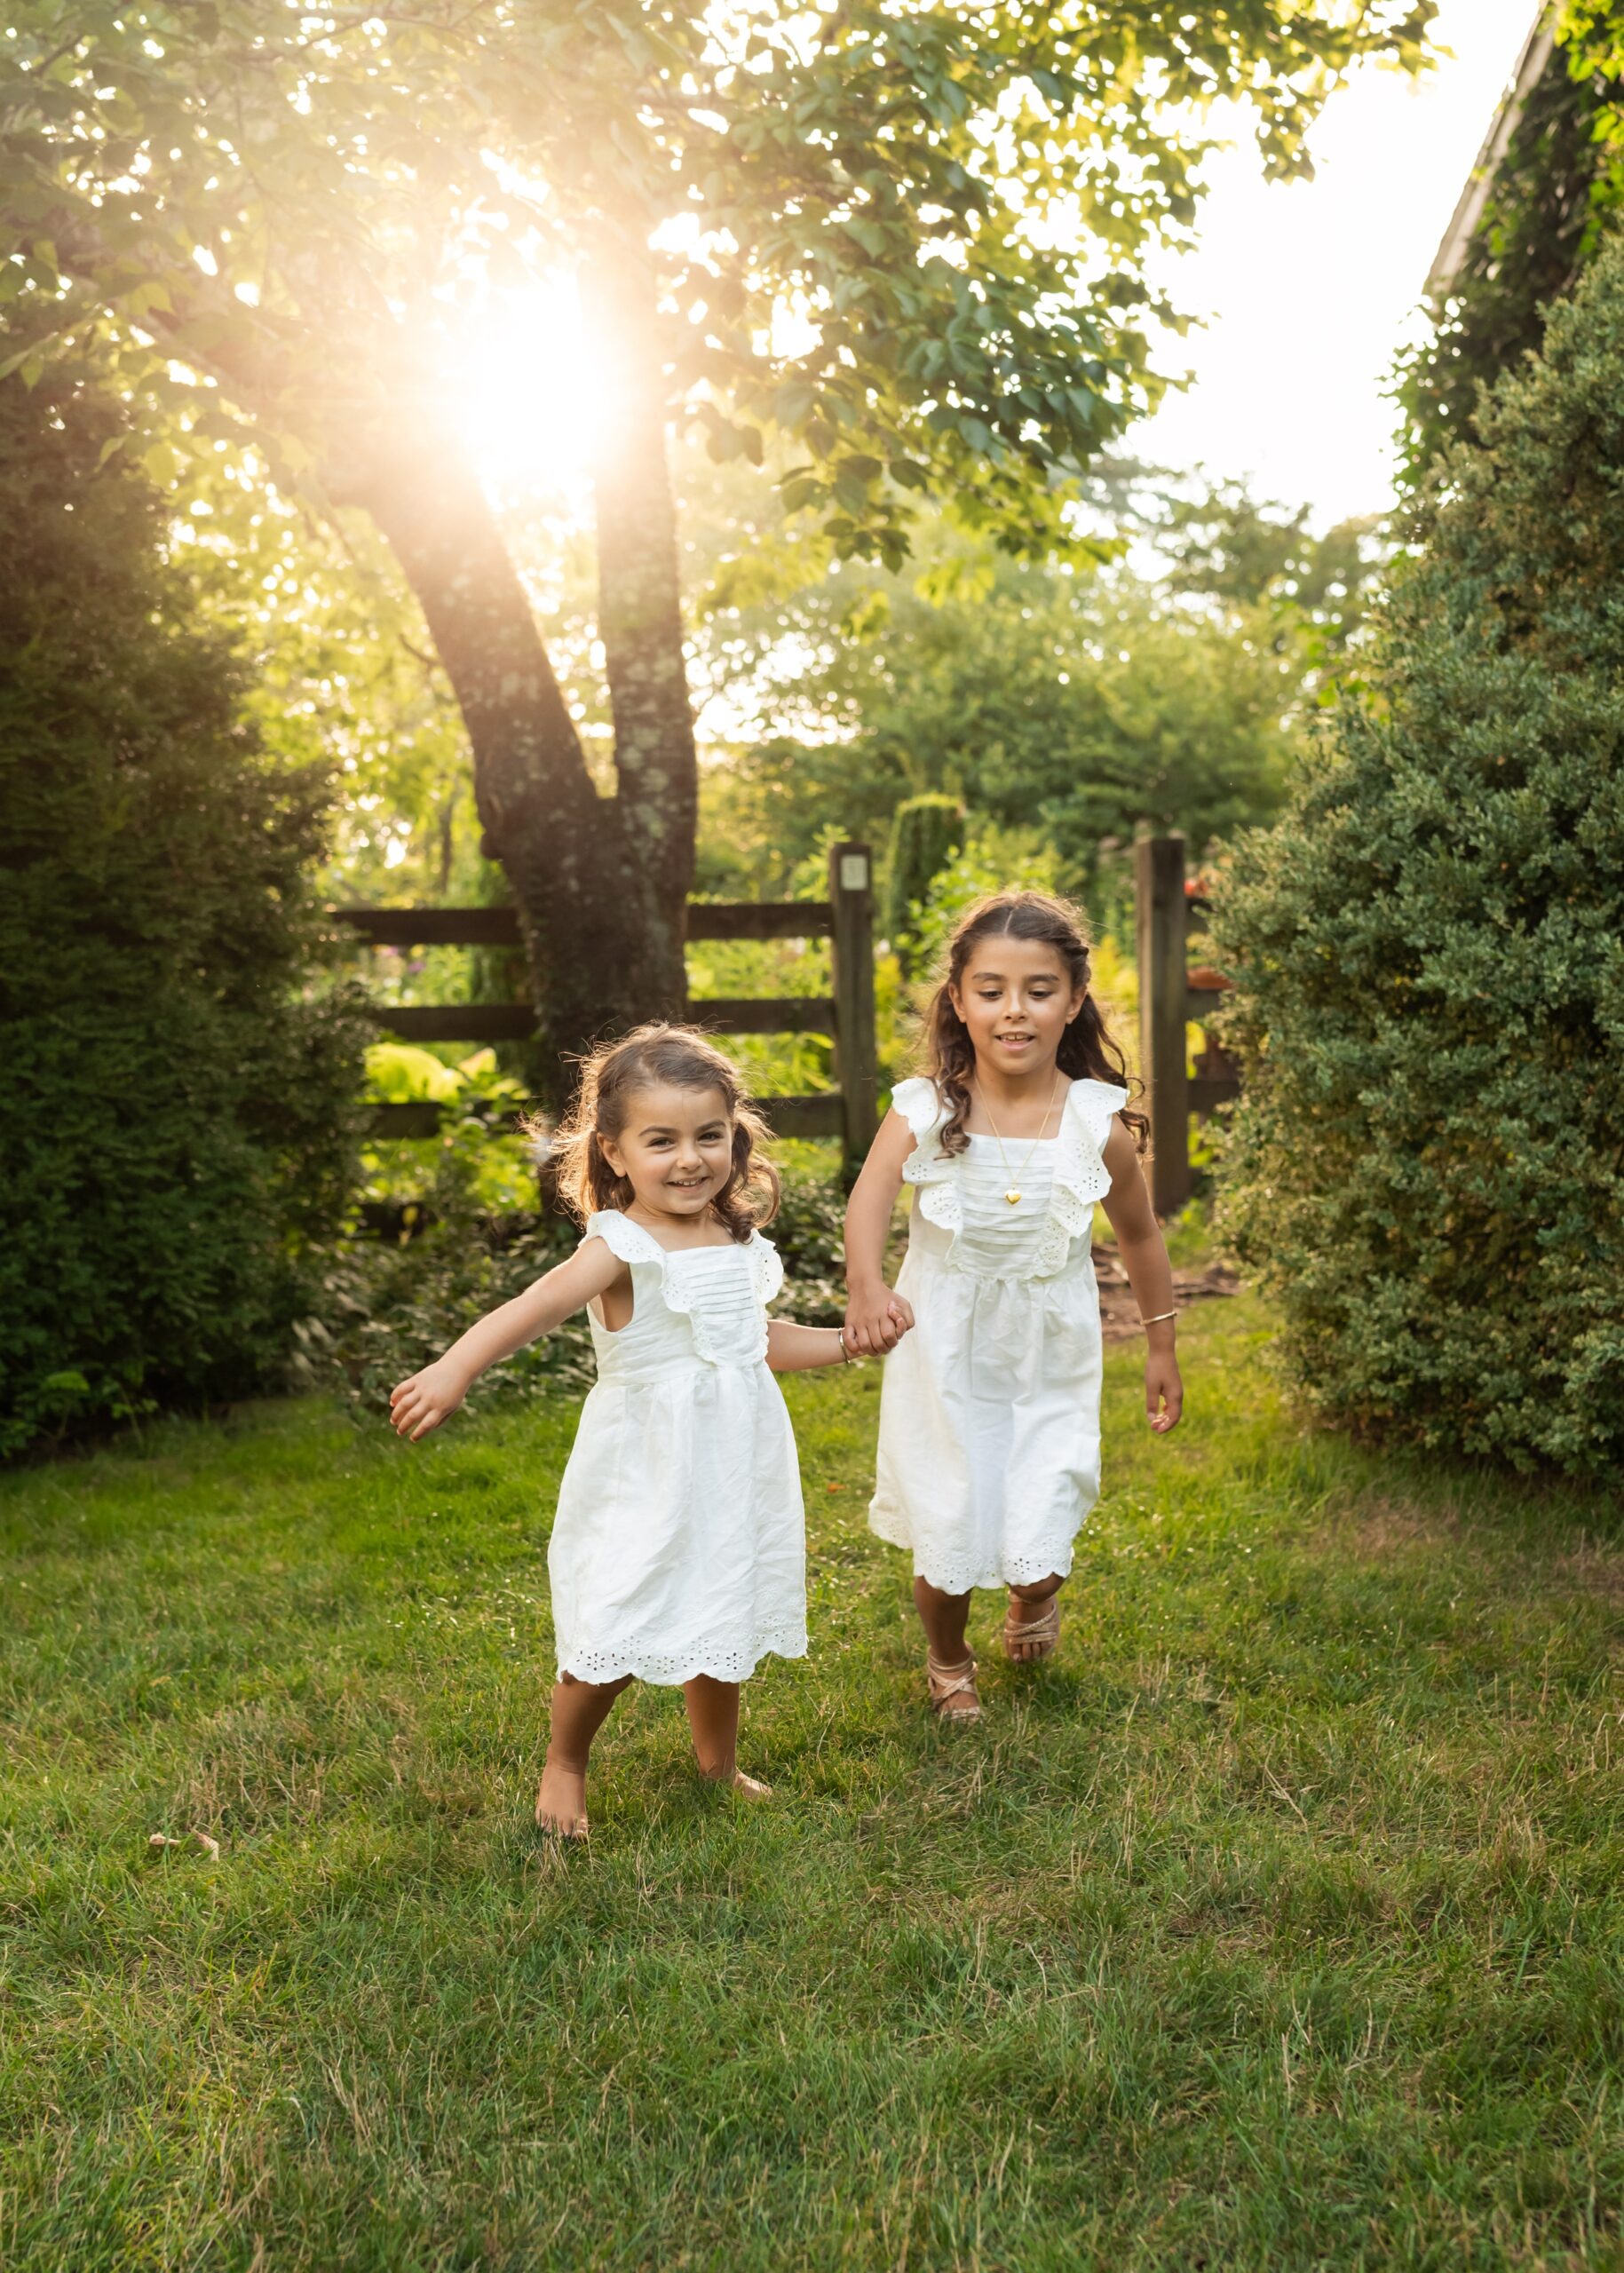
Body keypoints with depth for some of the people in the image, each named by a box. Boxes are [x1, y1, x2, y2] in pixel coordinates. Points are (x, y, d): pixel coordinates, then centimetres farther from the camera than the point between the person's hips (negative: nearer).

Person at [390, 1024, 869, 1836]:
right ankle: (564, 1762, 24)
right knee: (618, 1633, -4)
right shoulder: (623, 1246, -18)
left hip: (732, 1470, 6)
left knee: (719, 1622, 17)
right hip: (644, 1477, -6)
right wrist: (454, 1369, -53)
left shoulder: (739, 1243, 5)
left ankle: (719, 1763, 40)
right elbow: (540, 1302, -37)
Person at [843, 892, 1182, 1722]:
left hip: (1049, 1364, 0)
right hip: (946, 1355, 0)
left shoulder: (1098, 1123, -11)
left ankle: (1034, 1597, 39)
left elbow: (1139, 1234, 5)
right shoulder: (925, 1110, -14)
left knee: (1035, 1551, -2)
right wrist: (866, 1288, -52)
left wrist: (1161, 1348, 14)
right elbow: (869, 1196, -31)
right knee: (946, 1540, 9)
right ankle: (947, 1660, 43)